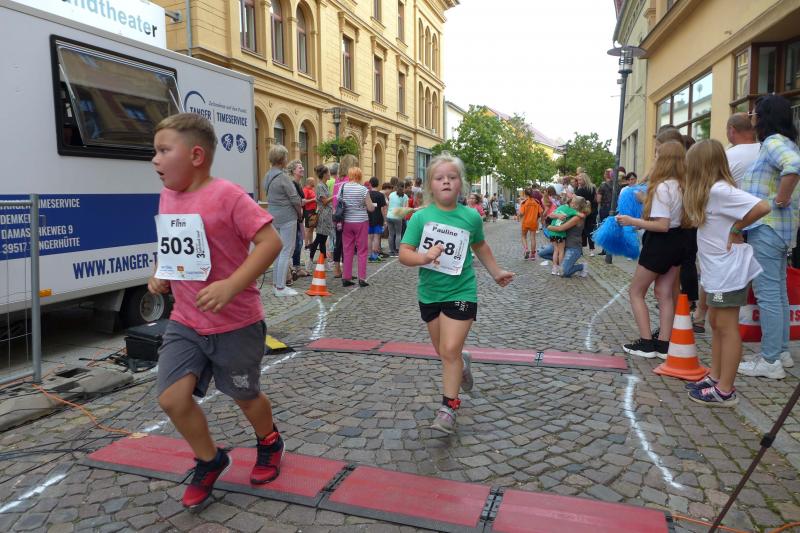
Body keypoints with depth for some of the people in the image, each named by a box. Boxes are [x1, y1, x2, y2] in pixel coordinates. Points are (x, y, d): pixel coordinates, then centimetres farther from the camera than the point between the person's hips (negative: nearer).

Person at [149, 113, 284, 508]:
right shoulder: (167, 197, 4)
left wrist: (231, 285, -31)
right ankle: (209, 461, 22)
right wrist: (159, 275, 2)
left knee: (245, 396, 13)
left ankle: (269, 443, 46)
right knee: (171, 397, -5)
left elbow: (270, 241, -24)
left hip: (235, 323, -6)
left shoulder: (227, 196, -19)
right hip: (185, 322, 6)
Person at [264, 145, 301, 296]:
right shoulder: (283, 177, -16)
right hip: (287, 217, -8)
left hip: (273, 215, 9)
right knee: (286, 251, -3)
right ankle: (280, 287, -1)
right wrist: (299, 212, 5)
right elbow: (294, 198, -14)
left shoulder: (268, 176, 9)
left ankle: (276, 283, 20)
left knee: (279, 250, 15)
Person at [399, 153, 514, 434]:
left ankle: (448, 408, 3)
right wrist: (423, 257, -32)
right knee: (442, 351, 16)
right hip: (429, 293, 2)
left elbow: (480, 246, 15)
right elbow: (404, 254, -12)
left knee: (450, 350, -10)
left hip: (461, 292, -2)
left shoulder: (471, 216, -5)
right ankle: (461, 364, 50)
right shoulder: (420, 217, -8)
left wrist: (496, 272, 23)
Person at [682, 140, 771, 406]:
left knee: (726, 327, -2)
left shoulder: (719, 190, -19)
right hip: (716, 269, 10)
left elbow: (762, 206, -26)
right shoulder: (709, 191, 11)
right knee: (716, 323, 17)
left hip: (728, 270, -10)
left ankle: (725, 391, 7)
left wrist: (736, 229, -16)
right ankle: (715, 378, 29)